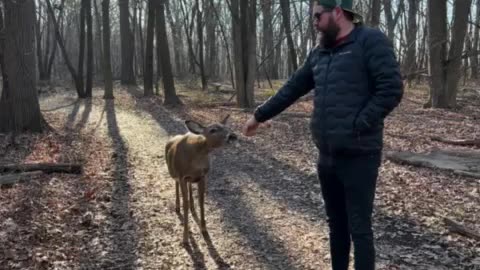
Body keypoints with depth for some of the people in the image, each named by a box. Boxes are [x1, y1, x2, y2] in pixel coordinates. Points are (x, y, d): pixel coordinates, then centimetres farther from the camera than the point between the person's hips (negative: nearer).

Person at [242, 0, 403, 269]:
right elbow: (291, 89, 21)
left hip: (358, 156, -7)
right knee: (336, 224, 18)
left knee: (359, 227, 1)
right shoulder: (319, 52, 13)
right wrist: (259, 115, 25)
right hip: (327, 156, 7)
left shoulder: (371, 41, -10)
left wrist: (357, 126, -17)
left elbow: (391, 89, -17)